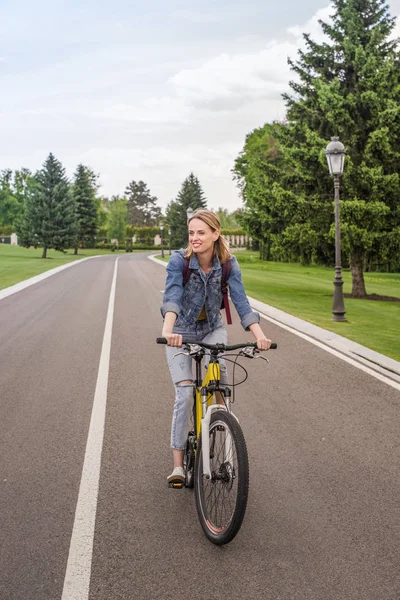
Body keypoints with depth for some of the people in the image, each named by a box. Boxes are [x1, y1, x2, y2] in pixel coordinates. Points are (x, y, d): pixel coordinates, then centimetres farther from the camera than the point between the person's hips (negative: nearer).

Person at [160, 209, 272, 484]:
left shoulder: (228, 263, -15)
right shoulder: (179, 260, -22)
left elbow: (241, 301, -24)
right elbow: (172, 297, -36)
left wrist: (260, 335, -39)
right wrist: (168, 331, -54)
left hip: (212, 329, 2)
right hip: (182, 331, -1)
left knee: (218, 368, -29)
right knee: (185, 394, -11)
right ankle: (178, 464, -2)